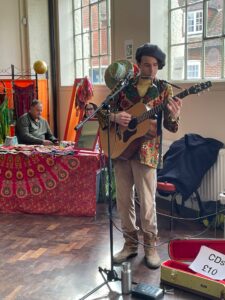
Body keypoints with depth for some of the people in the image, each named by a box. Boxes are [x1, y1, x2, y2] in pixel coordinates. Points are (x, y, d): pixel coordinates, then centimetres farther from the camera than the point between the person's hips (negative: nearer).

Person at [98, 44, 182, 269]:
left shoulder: (164, 89, 1)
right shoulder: (124, 85, 6)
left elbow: (169, 126, -2)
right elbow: (103, 113, 8)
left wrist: (174, 117, -25)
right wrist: (114, 117, -14)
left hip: (146, 151, -3)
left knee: (147, 203, -2)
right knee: (123, 200, 9)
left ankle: (150, 246, 17)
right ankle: (130, 244, 25)